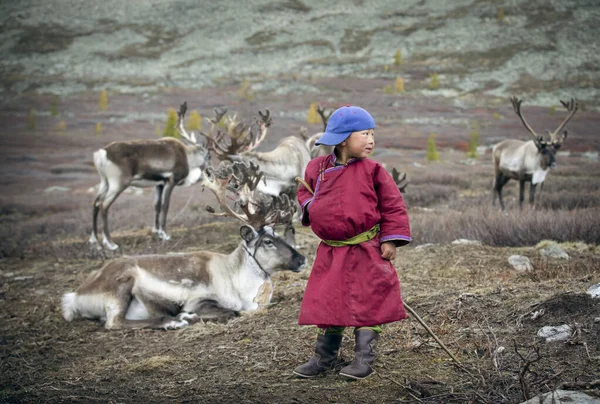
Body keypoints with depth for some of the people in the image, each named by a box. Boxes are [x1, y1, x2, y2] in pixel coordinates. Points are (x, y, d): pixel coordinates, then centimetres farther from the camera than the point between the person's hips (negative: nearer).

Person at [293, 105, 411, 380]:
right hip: (330, 253, 3)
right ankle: (324, 357, 21)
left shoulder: (371, 171, -7)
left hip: (367, 251, -3)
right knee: (328, 302, 9)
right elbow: (304, 191, 20)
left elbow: (392, 205, -3)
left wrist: (390, 240, -9)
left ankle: (364, 359, 7)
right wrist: (310, 207, -1)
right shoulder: (318, 168, 1)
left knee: (368, 304, -1)